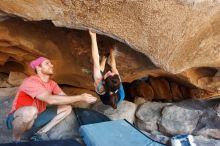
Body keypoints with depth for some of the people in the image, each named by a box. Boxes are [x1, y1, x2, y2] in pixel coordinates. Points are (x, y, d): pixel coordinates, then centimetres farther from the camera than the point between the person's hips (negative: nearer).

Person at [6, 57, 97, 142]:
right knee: (31, 111, -42)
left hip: (36, 118, 8)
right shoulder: (31, 82, -26)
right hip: (17, 118, -7)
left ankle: (41, 133, 4)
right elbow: (51, 99, -40)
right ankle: (15, 139, -11)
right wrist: (80, 97, -38)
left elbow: (64, 98, -6)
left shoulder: (51, 83, -1)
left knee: (67, 107, 1)